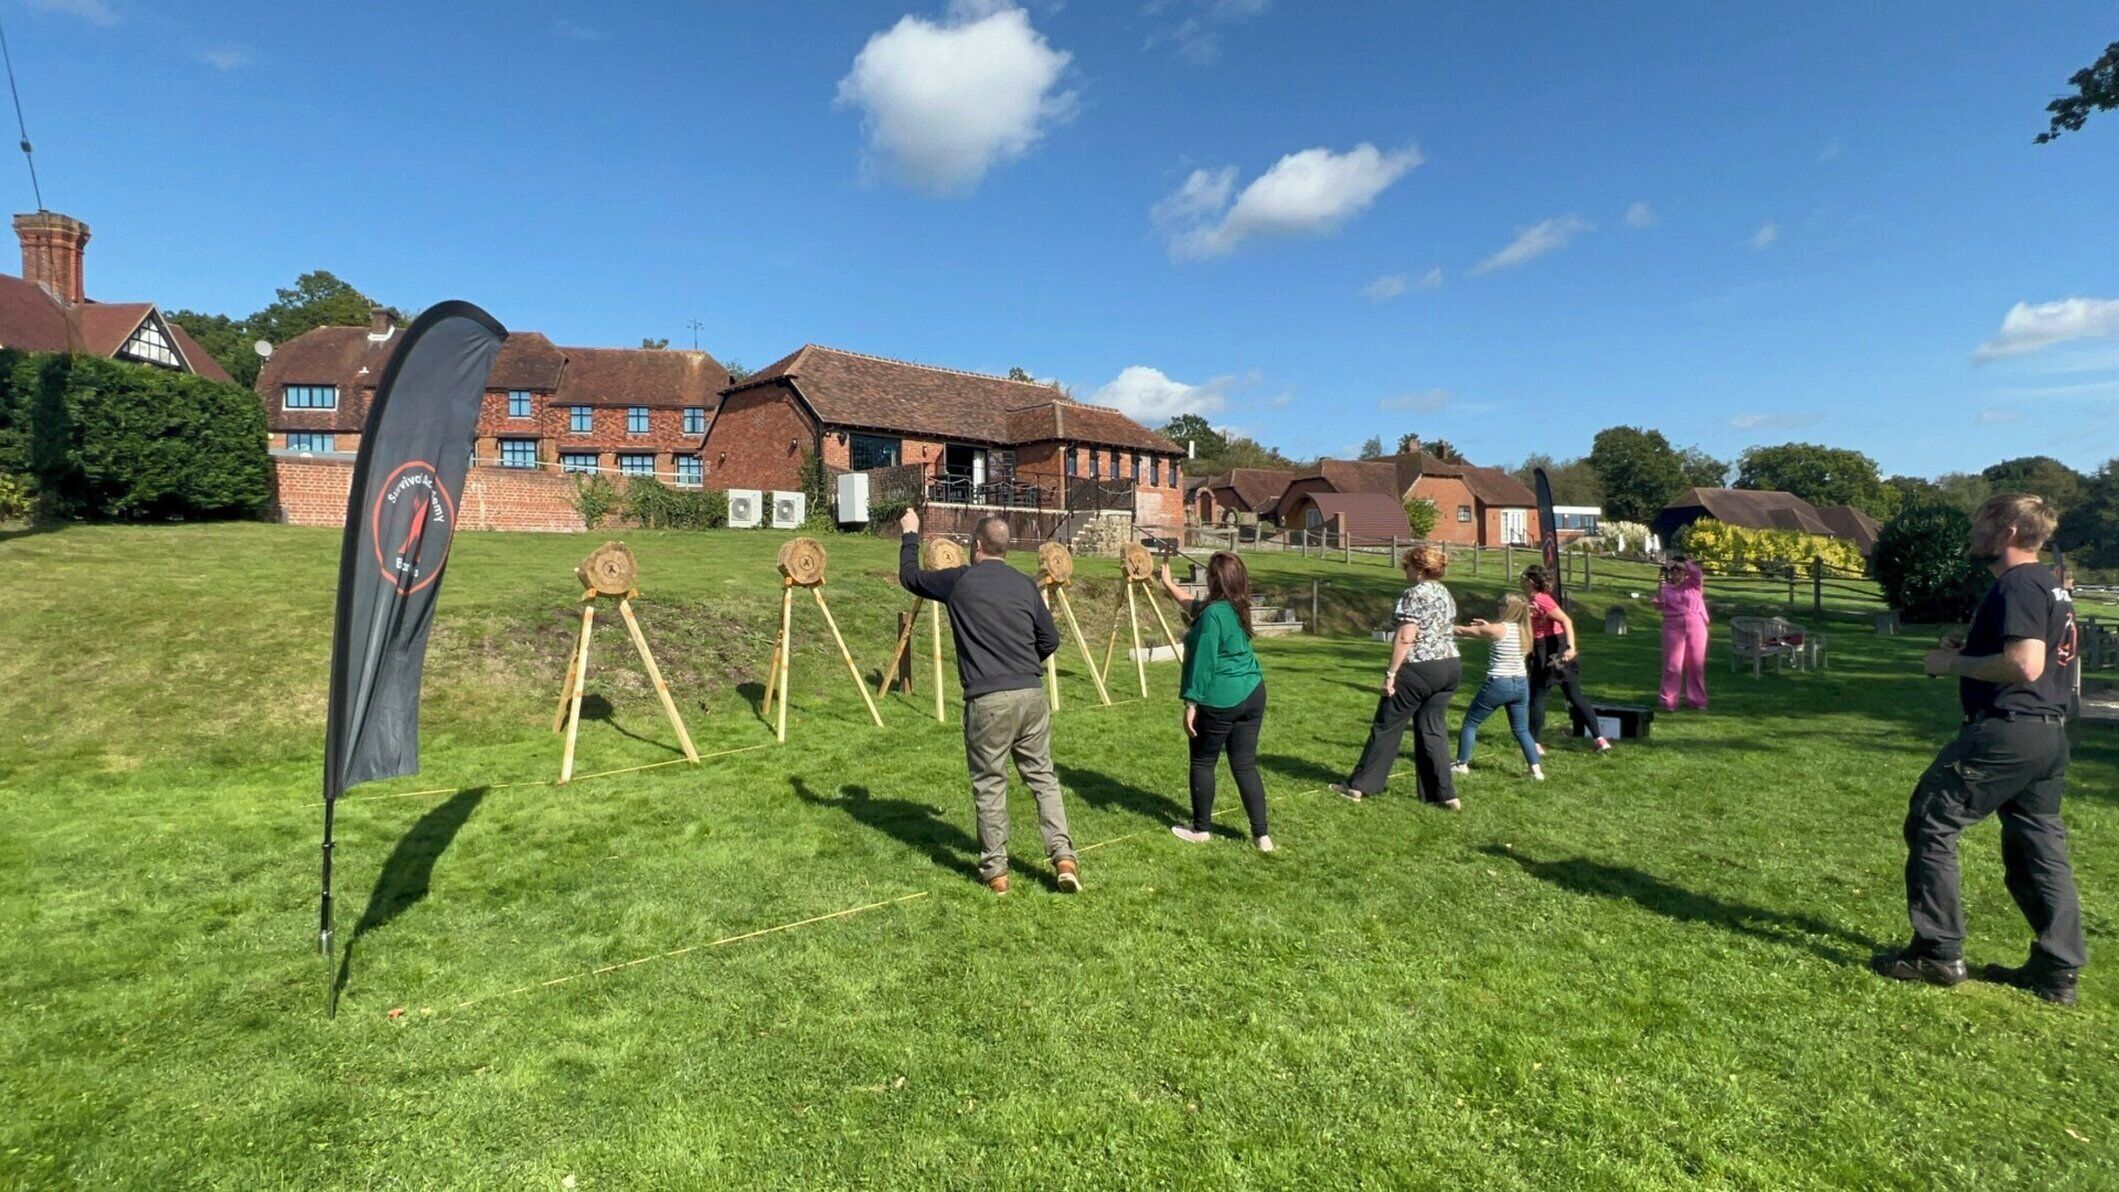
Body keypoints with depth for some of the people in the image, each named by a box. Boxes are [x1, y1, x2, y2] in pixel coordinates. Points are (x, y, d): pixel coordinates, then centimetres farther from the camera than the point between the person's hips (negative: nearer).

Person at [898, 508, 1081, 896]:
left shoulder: (959, 581, 0)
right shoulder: (1025, 584, 9)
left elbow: (909, 576, 16)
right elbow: (1050, 640, 12)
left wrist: (910, 535, 31)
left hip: (987, 700, -3)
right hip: (1031, 694, 3)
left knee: (990, 784, 8)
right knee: (1042, 776, 14)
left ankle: (995, 870, 16)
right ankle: (1064, 856, 9)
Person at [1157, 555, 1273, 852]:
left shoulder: (1212, 614, -16)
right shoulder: (1238, 609, 11)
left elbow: (1203, 662, -17)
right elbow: (1194, 606, 28)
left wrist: (1191, 704, -12)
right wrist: (1169, 585, 39)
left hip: (1219, 701, -7)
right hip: (1252, 694, 8)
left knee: (1203, 763, 10)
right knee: (1245, 765, 10)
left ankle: (1200, 829, 22)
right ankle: (1261, 835, 10)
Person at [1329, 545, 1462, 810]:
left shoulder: (1415, 594, -13)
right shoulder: (1445, 594, 13)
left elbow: (1405, 638, -19)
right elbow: (1446, 632, 15)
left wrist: (1391, 673, -17)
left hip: (1419, 669, -8)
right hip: (1450, 667, 8)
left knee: (1386, 726, 1)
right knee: (1433, 729, 12)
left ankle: (1358, 787, 9)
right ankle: (1444, 795, 10)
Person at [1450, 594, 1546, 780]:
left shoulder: (1497, 629, -14)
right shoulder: (1523, 630, 4)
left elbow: (1464, 631, -6)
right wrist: (1487, 625, 19)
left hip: (1498, 684, -6)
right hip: (1521, 684, 6)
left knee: (1470, 722, 9)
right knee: (1521, 729, 16)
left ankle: (1462, 765, 13)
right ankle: (1537, 769, 10)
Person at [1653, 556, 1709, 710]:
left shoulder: (1693, 584, 8)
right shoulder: (1666, 588, 8)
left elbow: (1697, 572, -11)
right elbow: (1658, 605, -5)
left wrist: (1679, 564, -14)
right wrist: (1660, 587, -18)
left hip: (1696, 628, 1)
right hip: (1674, 628, -1)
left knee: (1696, 665, 7)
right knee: (1672, 666, -2)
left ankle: (1697, 700, 17)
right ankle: (1669, 702, 0)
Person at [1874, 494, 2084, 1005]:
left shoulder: (2016, 586, -15)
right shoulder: (2053, 585, 17)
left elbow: (2025, 664, -24)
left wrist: (1952, 663, -13)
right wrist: (1971, 647, 13)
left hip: (2006, 730, -10)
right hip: (2050, 734, 10)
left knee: (1930, 825, -2)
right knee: (2040, 847, 14)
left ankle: (1938, 953, 4)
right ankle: (2058, 970, 20)